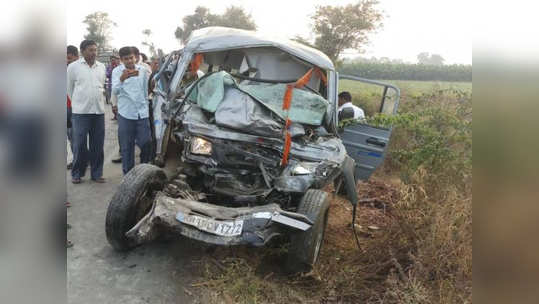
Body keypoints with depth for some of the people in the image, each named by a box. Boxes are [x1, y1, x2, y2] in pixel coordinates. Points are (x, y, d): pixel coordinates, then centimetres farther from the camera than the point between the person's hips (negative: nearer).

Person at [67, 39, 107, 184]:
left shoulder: (102, 67, 10)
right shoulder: (73, 66, 0)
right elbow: (69, 88, 8)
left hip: (99, 111, 3)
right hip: (80, 112, -3)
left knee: (98, 144, 6)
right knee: (79, 144, 0)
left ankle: (96, 173, 16)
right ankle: (76, 173, 14)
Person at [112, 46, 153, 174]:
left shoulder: (142, 70, 6)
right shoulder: (117, 71, -4)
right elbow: (115, 91, -21)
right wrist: (122, 78, -39)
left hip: (142, 113, 2)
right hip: (126, 114, -2)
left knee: (146, 142, 1)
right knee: (127, 146, 5)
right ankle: (128, 173, 17)